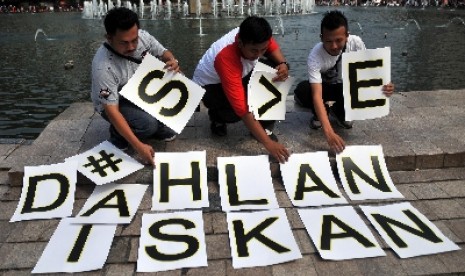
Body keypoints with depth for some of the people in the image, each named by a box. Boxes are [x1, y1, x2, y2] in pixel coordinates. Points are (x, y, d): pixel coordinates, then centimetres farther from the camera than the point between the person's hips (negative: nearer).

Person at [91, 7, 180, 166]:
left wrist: (173, 62, -27)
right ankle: (117, 133, 1)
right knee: (147, 124, -32)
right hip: (115, 103, -5)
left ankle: (158, 126, 4)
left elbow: (163, 53, 0)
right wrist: (138, 146, -39)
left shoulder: (143, 37, -21)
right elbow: (112, 111, -33)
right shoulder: (103, 66, -35)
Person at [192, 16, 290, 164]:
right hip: (208, 86, -5)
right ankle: (217, 116, 3)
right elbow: (241, 107, -43)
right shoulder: (226, 57, -41)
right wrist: (268, 143, -45)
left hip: (239, 77, 6)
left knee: (274, 73, -18)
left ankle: (265, 127, -5)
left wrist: (283, 64, -27)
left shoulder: (256, 38, -25)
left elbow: (273, 47, -2)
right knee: (235, 112, -34)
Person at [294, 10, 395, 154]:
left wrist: (381, 86, -41)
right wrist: (329, 132, -54)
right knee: (301, 91, -34)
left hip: (346, 86, 2)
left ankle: (340, 111, 2)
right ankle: (320, 112, -1)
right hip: (323, 87, -2)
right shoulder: (315, 56, -33)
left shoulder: (356, 43, -26)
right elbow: (317, 95, -42)